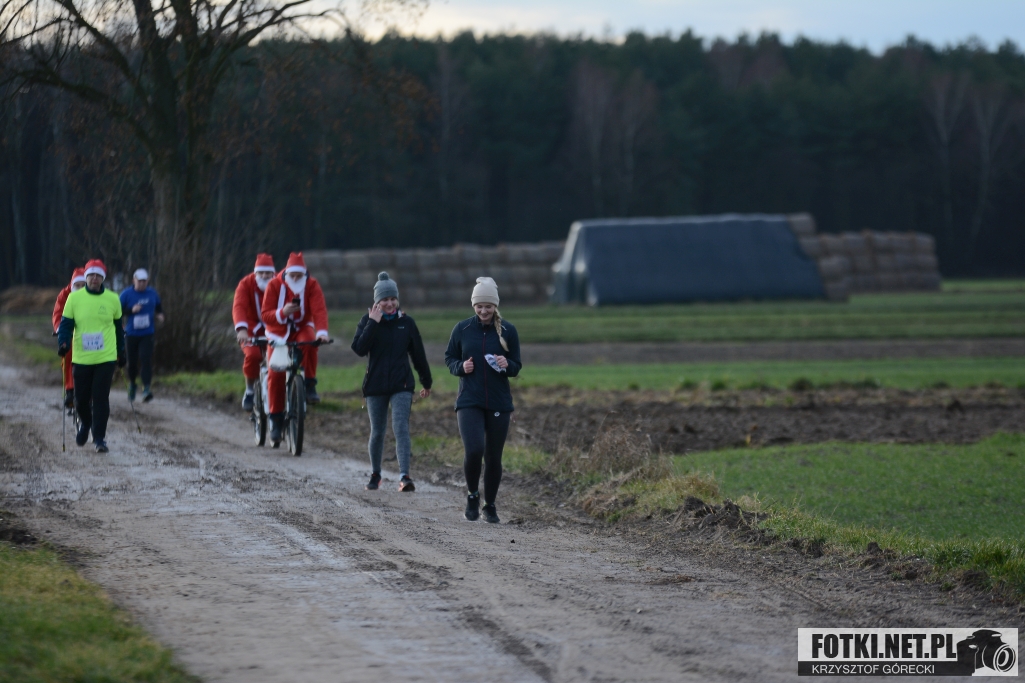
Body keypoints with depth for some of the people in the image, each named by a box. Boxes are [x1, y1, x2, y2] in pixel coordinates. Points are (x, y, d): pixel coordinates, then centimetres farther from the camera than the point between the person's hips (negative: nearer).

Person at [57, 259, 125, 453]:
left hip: (106, 358, -1)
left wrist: (121, 353, 17)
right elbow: (65, 324, 3)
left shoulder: (113, 299, 3)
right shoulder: (74, 298, -1)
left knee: (101, 399, -8)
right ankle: (85, 424, 38)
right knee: (81, 398, 7)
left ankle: (99, 437, -1)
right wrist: (63, 342, -15)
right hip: (81, 359, 1)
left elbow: (118, 327, 14)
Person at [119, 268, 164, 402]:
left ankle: (146, 388, -22)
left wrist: (160, 316, -1)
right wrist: (131, 310, -20)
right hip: (131, 334, 0)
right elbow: (118, 312, -6)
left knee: (146, 359, -17)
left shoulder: (152, 294, 4)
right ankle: (132, 384, 36)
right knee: (132, 361, 8)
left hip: (147, 334, 0)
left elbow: (159, 307, 20)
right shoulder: (126, 294, -4)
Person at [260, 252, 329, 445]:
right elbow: (265, 314, -16)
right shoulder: (274, 285, -12)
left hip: (302, 328, 0)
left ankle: (310, 386, -24)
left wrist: (321, 332, -42)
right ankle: (276, 419, -2)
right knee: (275, 374, -13)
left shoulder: (312, 286, -12)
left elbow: (319, 310, -24)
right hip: (279, 332, 0)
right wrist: (282, 312, -37)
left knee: (309, 343, -37)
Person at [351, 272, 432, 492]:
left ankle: (404, 476, -22)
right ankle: (375, 474, 28)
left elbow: (418, 354, 9)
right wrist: (373, 323, -20)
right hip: (376, 385, 1)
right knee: (377, 432, 9)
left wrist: (426, 383, 15)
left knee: (401, 428, -15)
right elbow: (359, 348, -15)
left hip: (402, 385, -1)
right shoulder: (368, 321, 0)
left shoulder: (406, 323, 2)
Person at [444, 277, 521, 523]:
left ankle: (490, 505, 24)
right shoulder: (462, 329, 1)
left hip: (499, 403, 1)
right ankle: (472, 495, 7)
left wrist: (507, 365, -16)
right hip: (469, 401, -1)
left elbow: (516, 367, 6)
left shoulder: (508, 331, 2)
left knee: (493, 457, 5)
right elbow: (449, 358, 11)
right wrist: (461, 367, -11)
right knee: (473, 450, -19)